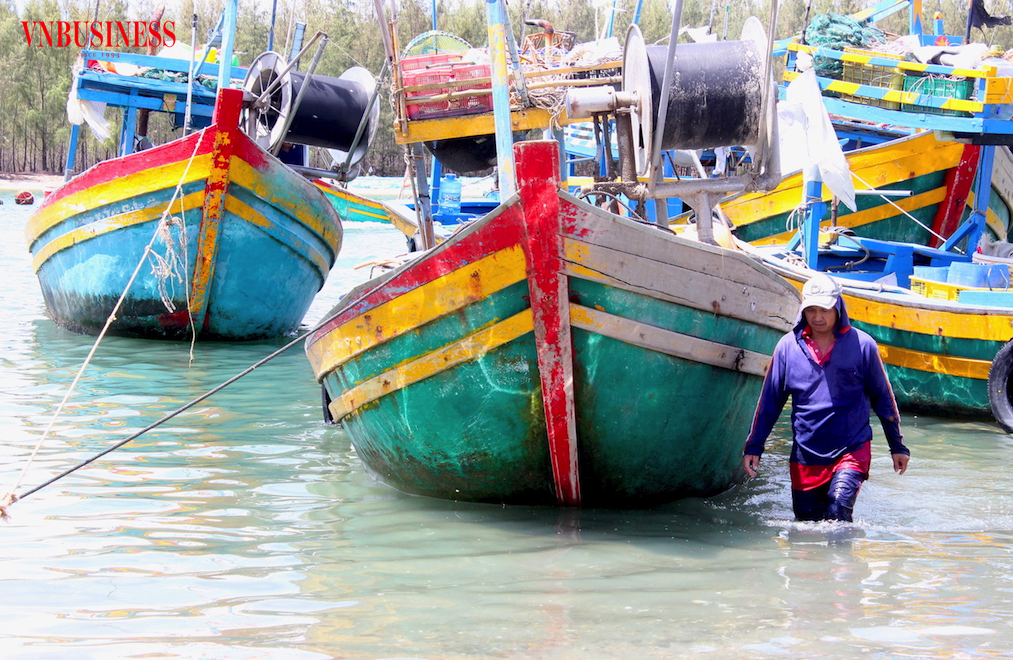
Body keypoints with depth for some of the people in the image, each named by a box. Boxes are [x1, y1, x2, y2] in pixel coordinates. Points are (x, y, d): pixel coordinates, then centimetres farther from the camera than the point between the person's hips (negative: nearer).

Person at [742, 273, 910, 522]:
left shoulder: (862, 345, -2)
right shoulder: (788, 346, 2)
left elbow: (883, 398, 8)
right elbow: (769, 401, 9)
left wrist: (897, 446, 12)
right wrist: (753, 447, 6)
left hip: (852, 450, -3)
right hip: (805, 454, 3)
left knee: (838, 511, -25)